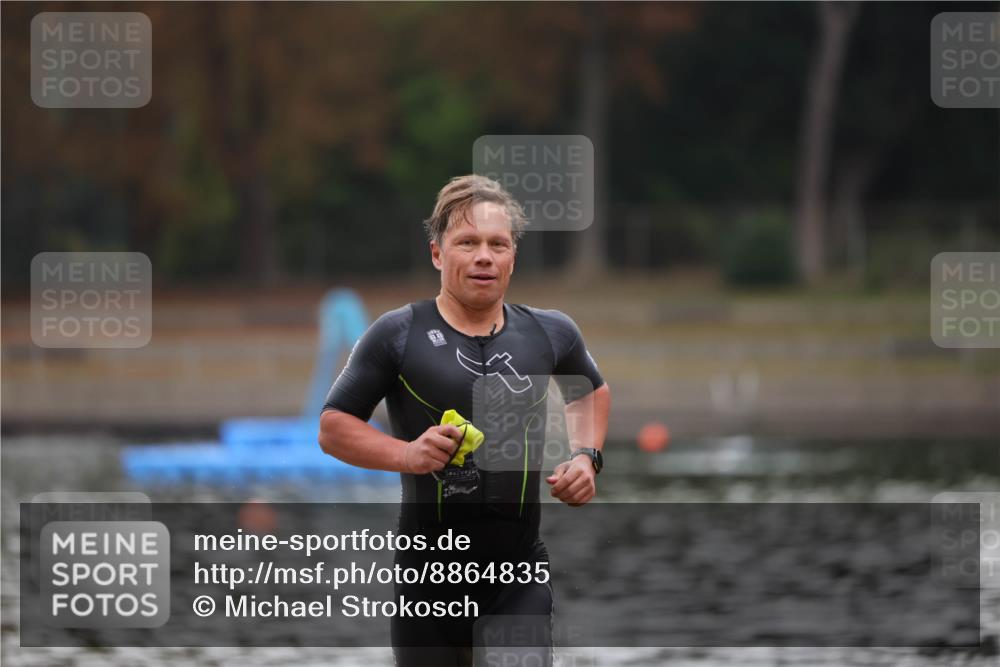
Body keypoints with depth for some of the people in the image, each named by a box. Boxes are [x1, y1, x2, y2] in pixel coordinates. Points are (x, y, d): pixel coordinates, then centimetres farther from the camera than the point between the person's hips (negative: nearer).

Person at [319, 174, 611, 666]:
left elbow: (591, 393, 27)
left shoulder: (550, 333, 6)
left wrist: (586, 456, 9)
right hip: (430, 572, -1)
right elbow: (333, 427, -1)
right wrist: (405, 453, -17)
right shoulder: (398, 335, -4)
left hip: (520, 573, 1)